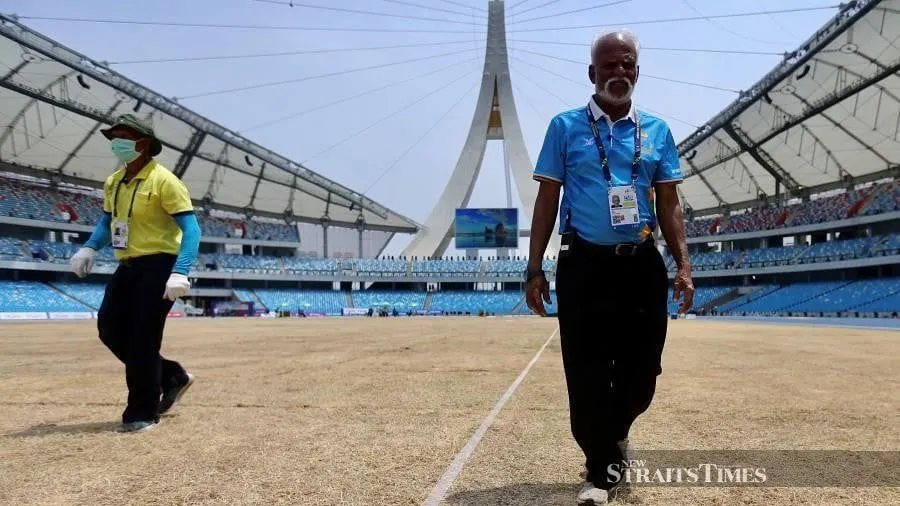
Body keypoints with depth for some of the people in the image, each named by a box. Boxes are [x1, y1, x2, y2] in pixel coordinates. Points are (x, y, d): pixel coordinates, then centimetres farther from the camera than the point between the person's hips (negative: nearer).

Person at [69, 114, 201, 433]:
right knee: (110, 328, 9)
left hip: (159, 266, -8)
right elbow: (107, 221, 25)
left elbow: (191, 229, -18)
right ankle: (171, 376, 24)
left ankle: (143, 412, 9)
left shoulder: (163, 181, -13)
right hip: (128, 266, 9)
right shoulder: (112, 183, 11)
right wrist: (90, 248, 5)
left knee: (142, 338, -6)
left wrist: (180, 273, -30)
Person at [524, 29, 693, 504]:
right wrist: (534, 269, -3)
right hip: (583, 265, -2)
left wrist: (683, 265, 0)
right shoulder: (565, 126, 4)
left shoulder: (657, 131, 10)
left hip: (642, 265, 3)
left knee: (641, 370, 9)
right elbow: (547, 200, 2)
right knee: (587, 373, 1)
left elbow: (669, 204, 11)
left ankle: (614, 434, 41)